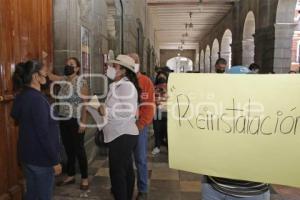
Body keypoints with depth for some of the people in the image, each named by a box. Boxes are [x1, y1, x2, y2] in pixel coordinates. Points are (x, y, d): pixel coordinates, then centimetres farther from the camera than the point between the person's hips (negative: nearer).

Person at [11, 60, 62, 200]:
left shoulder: (22, 96, 3)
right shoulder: (37, 99, -24)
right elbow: (43, 134, -24)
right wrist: (55, 160, -17)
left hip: (27, 155, 8)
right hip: (41, 158, -8)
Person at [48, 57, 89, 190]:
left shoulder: (82, 82, -12)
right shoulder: (62, 80, 8)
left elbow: (85, 104, -14)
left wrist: (83, 122, -16)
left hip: (76, 121, -6)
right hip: (63, 120, 6)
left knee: (79, 149, 2)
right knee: (68, 149, 15)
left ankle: (84, 178, 18)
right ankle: (71, 176, 30)